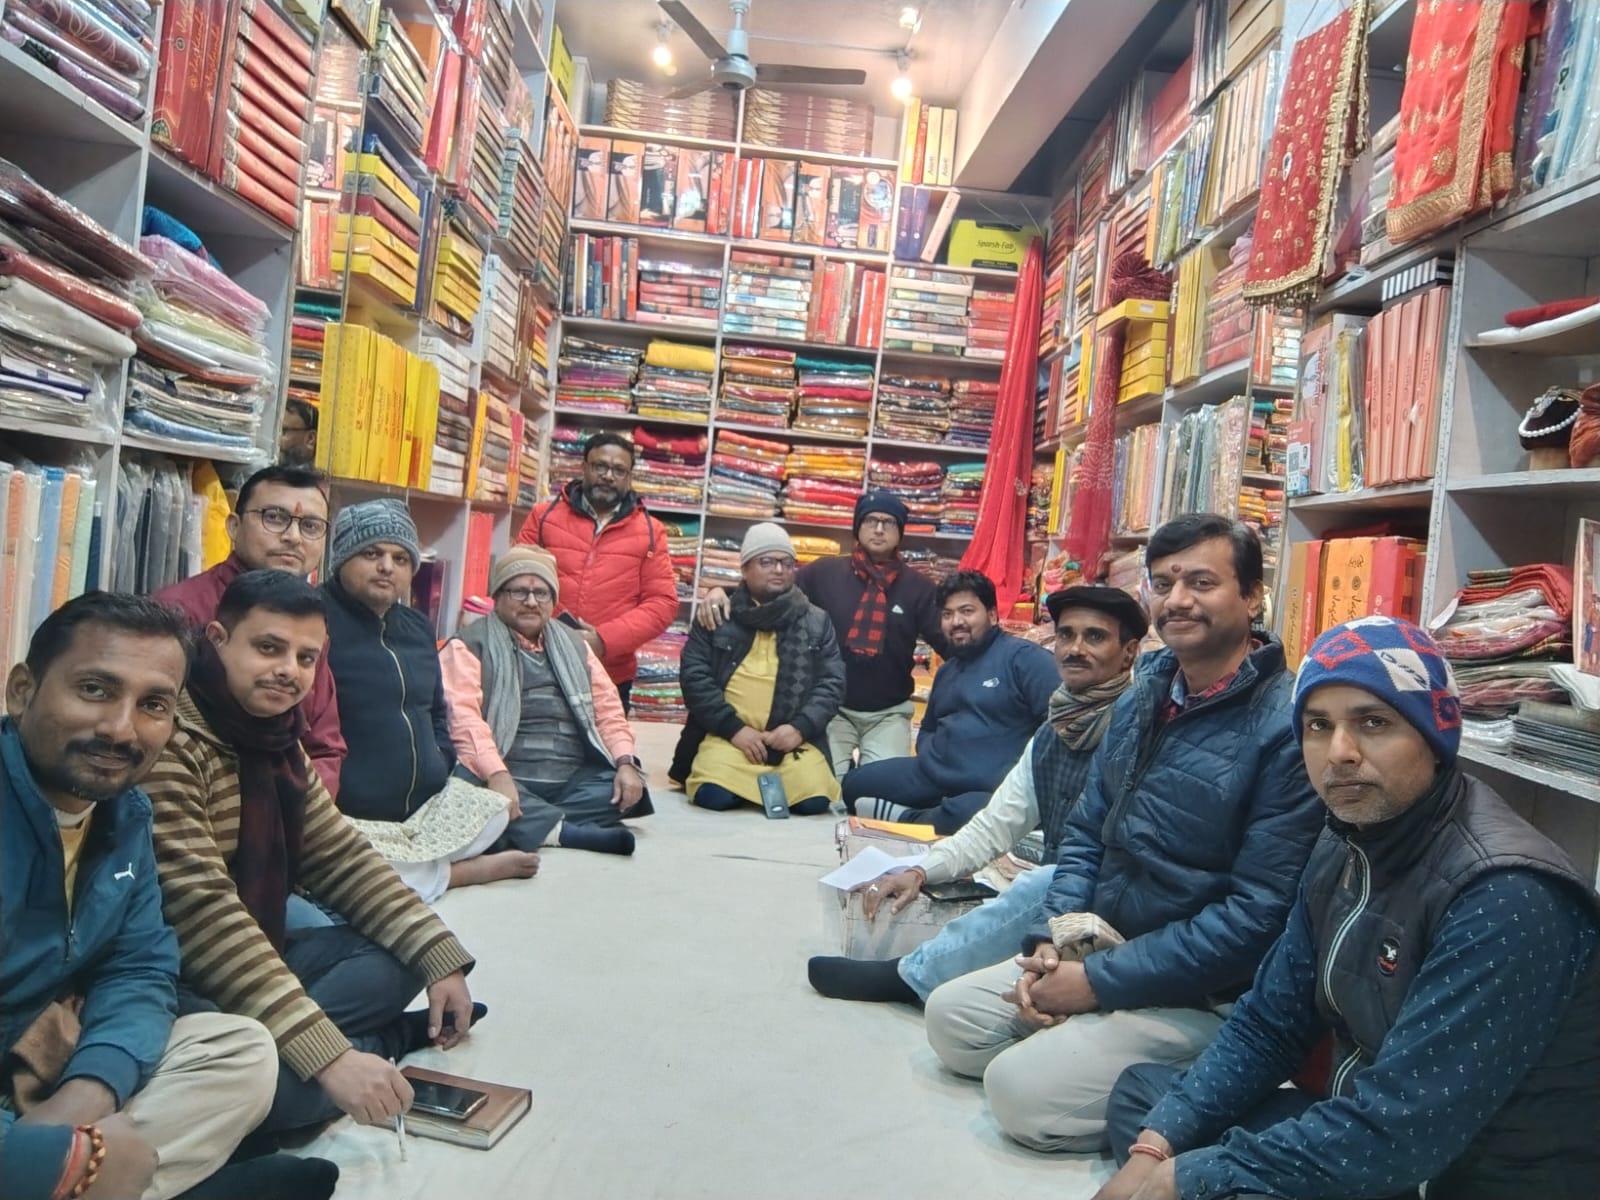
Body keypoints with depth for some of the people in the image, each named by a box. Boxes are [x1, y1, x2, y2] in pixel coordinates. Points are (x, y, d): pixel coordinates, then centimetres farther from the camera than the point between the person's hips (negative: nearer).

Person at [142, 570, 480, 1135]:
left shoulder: (276, 739, 5)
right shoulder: (168, 741, -24)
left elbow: (342, 859, 10)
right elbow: (203, 914, -31)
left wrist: (440, 957, -1)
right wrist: (328, 1054, -35)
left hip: (249, 956, 9)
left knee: (400, 958, 8)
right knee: (281, 1080, -31)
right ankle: (383, 1040, -1)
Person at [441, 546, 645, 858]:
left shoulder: (574, 645, 21)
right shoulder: (470, 644, 4)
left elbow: (607, 709, 17)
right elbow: (463, 715, -11)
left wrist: (625, 762, -3)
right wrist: (496, 775, -27)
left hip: (574, 780, 4)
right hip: (509, 780, -4)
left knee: (628, 787, -22)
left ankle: (525, 826, -26)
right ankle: (572, 832, -33)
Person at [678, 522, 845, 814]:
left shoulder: (817, 621, 14)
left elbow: (832, 682, 8)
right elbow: (694, 675, 2)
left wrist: (800, 727, -9)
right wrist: (733, 727, -9)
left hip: (794, 739, 1)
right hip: (730, 735, -1)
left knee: (814, 800, -25)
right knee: (714, 796, -28)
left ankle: (771, 783, 8)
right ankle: (755, 784, 7)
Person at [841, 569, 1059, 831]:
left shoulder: (1023, 657, -7)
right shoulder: (947, 670, 22)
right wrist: (931, 755, 11)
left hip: (992, 789, -8)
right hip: (932, 774, 8)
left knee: (971, 816, -41)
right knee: (854, 784, 5)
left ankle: (904, 819, -14)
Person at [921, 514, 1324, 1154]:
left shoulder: (1286, 729, -20)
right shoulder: (1141, 698, 6)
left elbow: (1259, 913, -23)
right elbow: (1086, 833, 12)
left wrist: (1099, 981, -20)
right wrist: (1050, 942, -4)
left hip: (1203, 997, -8)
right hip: (1100, 946, 8)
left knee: (1023, 1087, -19)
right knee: (951, 1016, 5)